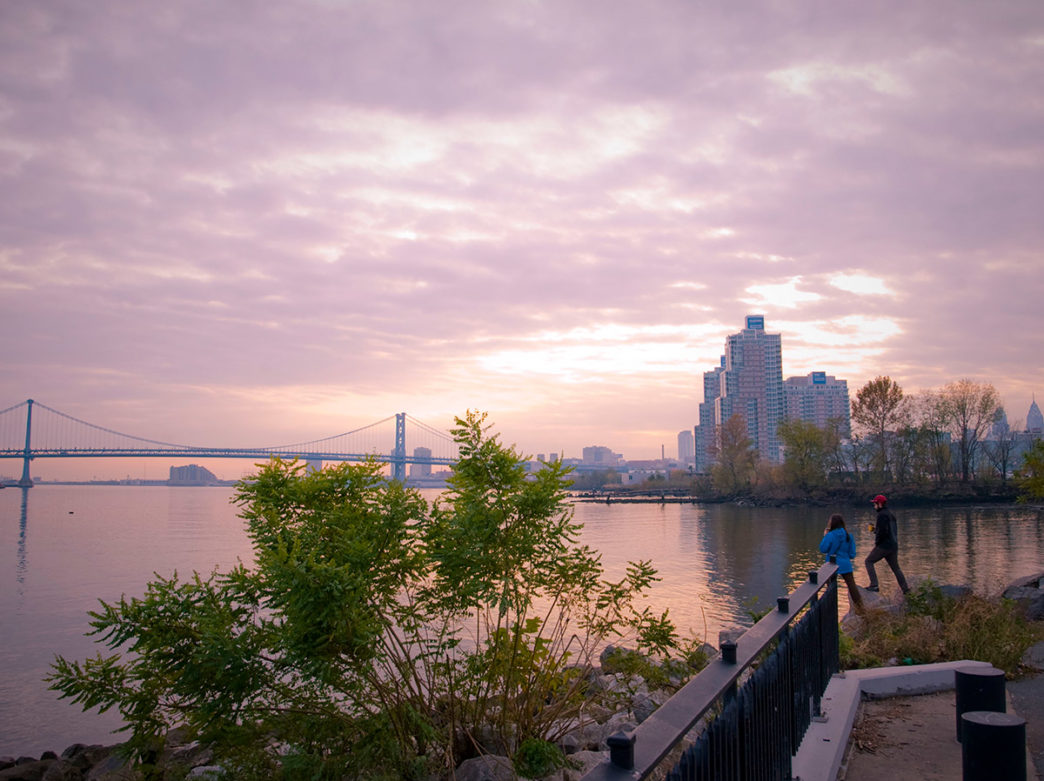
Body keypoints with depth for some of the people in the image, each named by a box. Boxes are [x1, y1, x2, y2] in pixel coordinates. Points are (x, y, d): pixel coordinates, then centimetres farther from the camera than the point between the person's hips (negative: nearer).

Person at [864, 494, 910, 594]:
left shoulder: (882, 515, -13)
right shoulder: (890, 514, 17)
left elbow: (882, 531, -22)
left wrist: (876, 542, -9)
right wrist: (875, 529, 16)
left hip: (884, 546, -9)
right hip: (894, 546, 9)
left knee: (869, 561, 0)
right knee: (895, 567, 16)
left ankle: (874, 585, -9)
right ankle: (905, 588, 14)